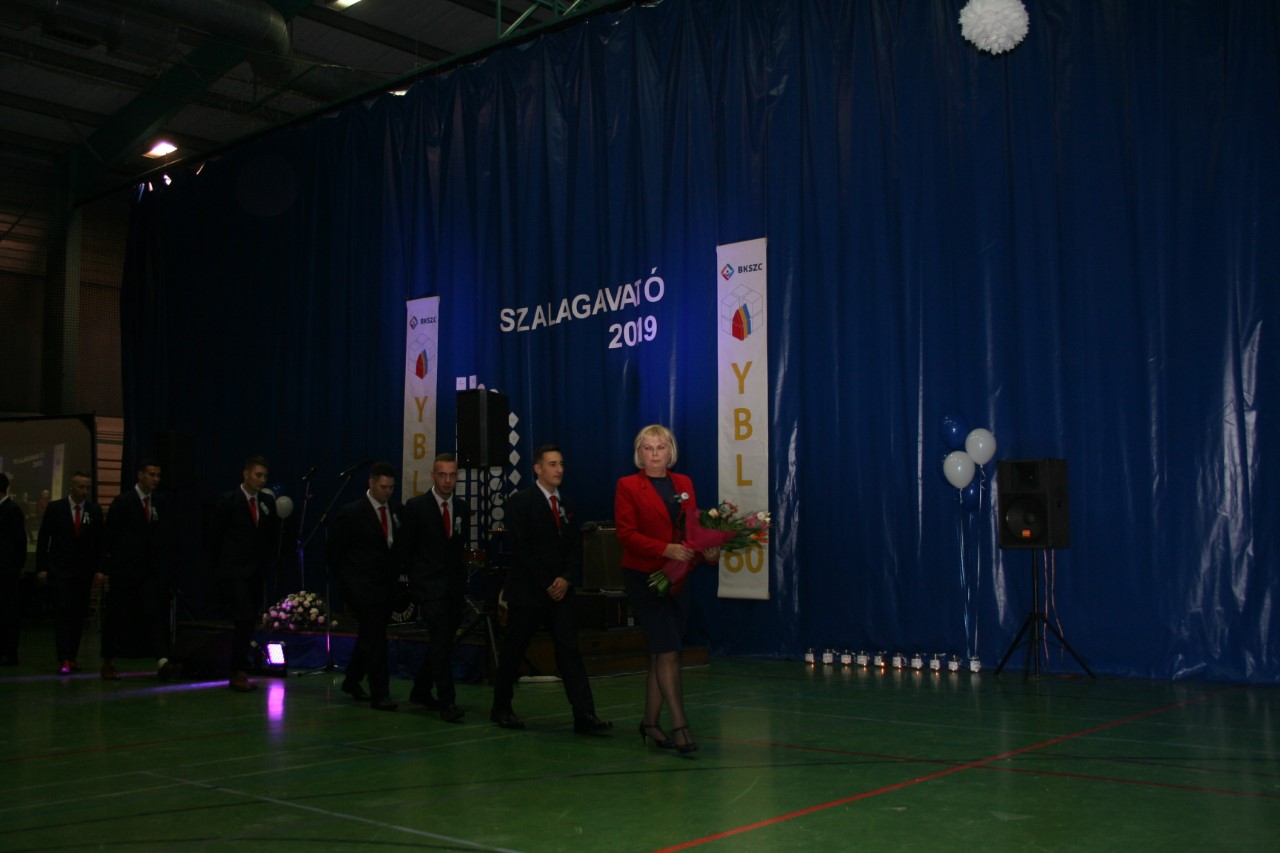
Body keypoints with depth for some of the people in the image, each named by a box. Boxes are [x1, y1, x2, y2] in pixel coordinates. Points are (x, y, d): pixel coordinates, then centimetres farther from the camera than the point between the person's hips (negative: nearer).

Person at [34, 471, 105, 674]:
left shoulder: (95, 510, 4)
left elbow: (99, 542, 5)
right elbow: (43, 539, 1)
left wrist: (99, 569, -1)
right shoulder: (55, 508, -1)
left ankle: (72, 655, 15)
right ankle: (64, 660, -12)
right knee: (62, 613, -9)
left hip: (84, 571, 3)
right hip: (60, 569, -2)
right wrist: (41, 568, -4)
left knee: (79, 615, 5)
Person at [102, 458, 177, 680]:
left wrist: (164, 565, 5)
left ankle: (163, 662, -15)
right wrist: (111, 566, -2)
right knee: (117, 616, 6)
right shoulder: (123, 501, -6)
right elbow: (110, 535, -3)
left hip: (151, 570, 3)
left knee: (153, 614, -6)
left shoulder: (160, 501, 8)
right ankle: (108, 662, 20)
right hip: (124, 570, -3)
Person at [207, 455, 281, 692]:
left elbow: (273, 536, 16)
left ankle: (238, 672, 15)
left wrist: (266, 562, 9)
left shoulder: (268, 502, 7)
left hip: (257, 572, 5)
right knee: (244, 619, -13)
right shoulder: (228, 501, -7)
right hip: (233, 572, -5)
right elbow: (214, 536, -2)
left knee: (248, 622, 7)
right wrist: (224, 564, 1)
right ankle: (237, 673, -5)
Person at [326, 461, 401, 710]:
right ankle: (379, 694, -7)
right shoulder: (352, 513, -9)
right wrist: (347, 581, 0)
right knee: (375, 638, -10)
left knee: (369, 636, 17)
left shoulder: (396, 510, 7)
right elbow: (333, 551, -3)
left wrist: (395, 575, 8)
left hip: (386, 586, 6)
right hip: (362, 587, -6)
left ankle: (352, 681, 35)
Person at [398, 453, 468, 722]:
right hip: (429, 585, -6)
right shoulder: (416, 506, -3)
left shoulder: (463, 510, 10)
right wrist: (416, 579, 5)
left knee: (444, 640, 11)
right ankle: (447, 702, -18)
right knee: (441, 639, -17)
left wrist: (461, 580, 10)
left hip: (454, 586, 6)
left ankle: (421, 690, 29)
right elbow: (406, 548, 1)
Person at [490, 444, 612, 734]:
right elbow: (521, 550, -12)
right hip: (527, 591, -4)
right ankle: (501, 709, 23)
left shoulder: (566, 506, 14)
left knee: (570, 651, -4)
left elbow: (575, 548, 10)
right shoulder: (520, 502, -5)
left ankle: (584, 716, -9)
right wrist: (547, 585, -13)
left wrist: (566, 580, -8)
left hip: (560, 591, 5)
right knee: (513, 653, 6)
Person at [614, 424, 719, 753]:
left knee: (660, 654, 10)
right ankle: (680, 725, -10)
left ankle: (650, 723, 20)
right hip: (644, 577, -5)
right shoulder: (628, 486, -3)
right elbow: (626, 534, -11)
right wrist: (666, 549, -22)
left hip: (677, 578, 5)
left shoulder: (684, 483, 12)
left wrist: (707, 550, -9)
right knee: (668, 651, -12)